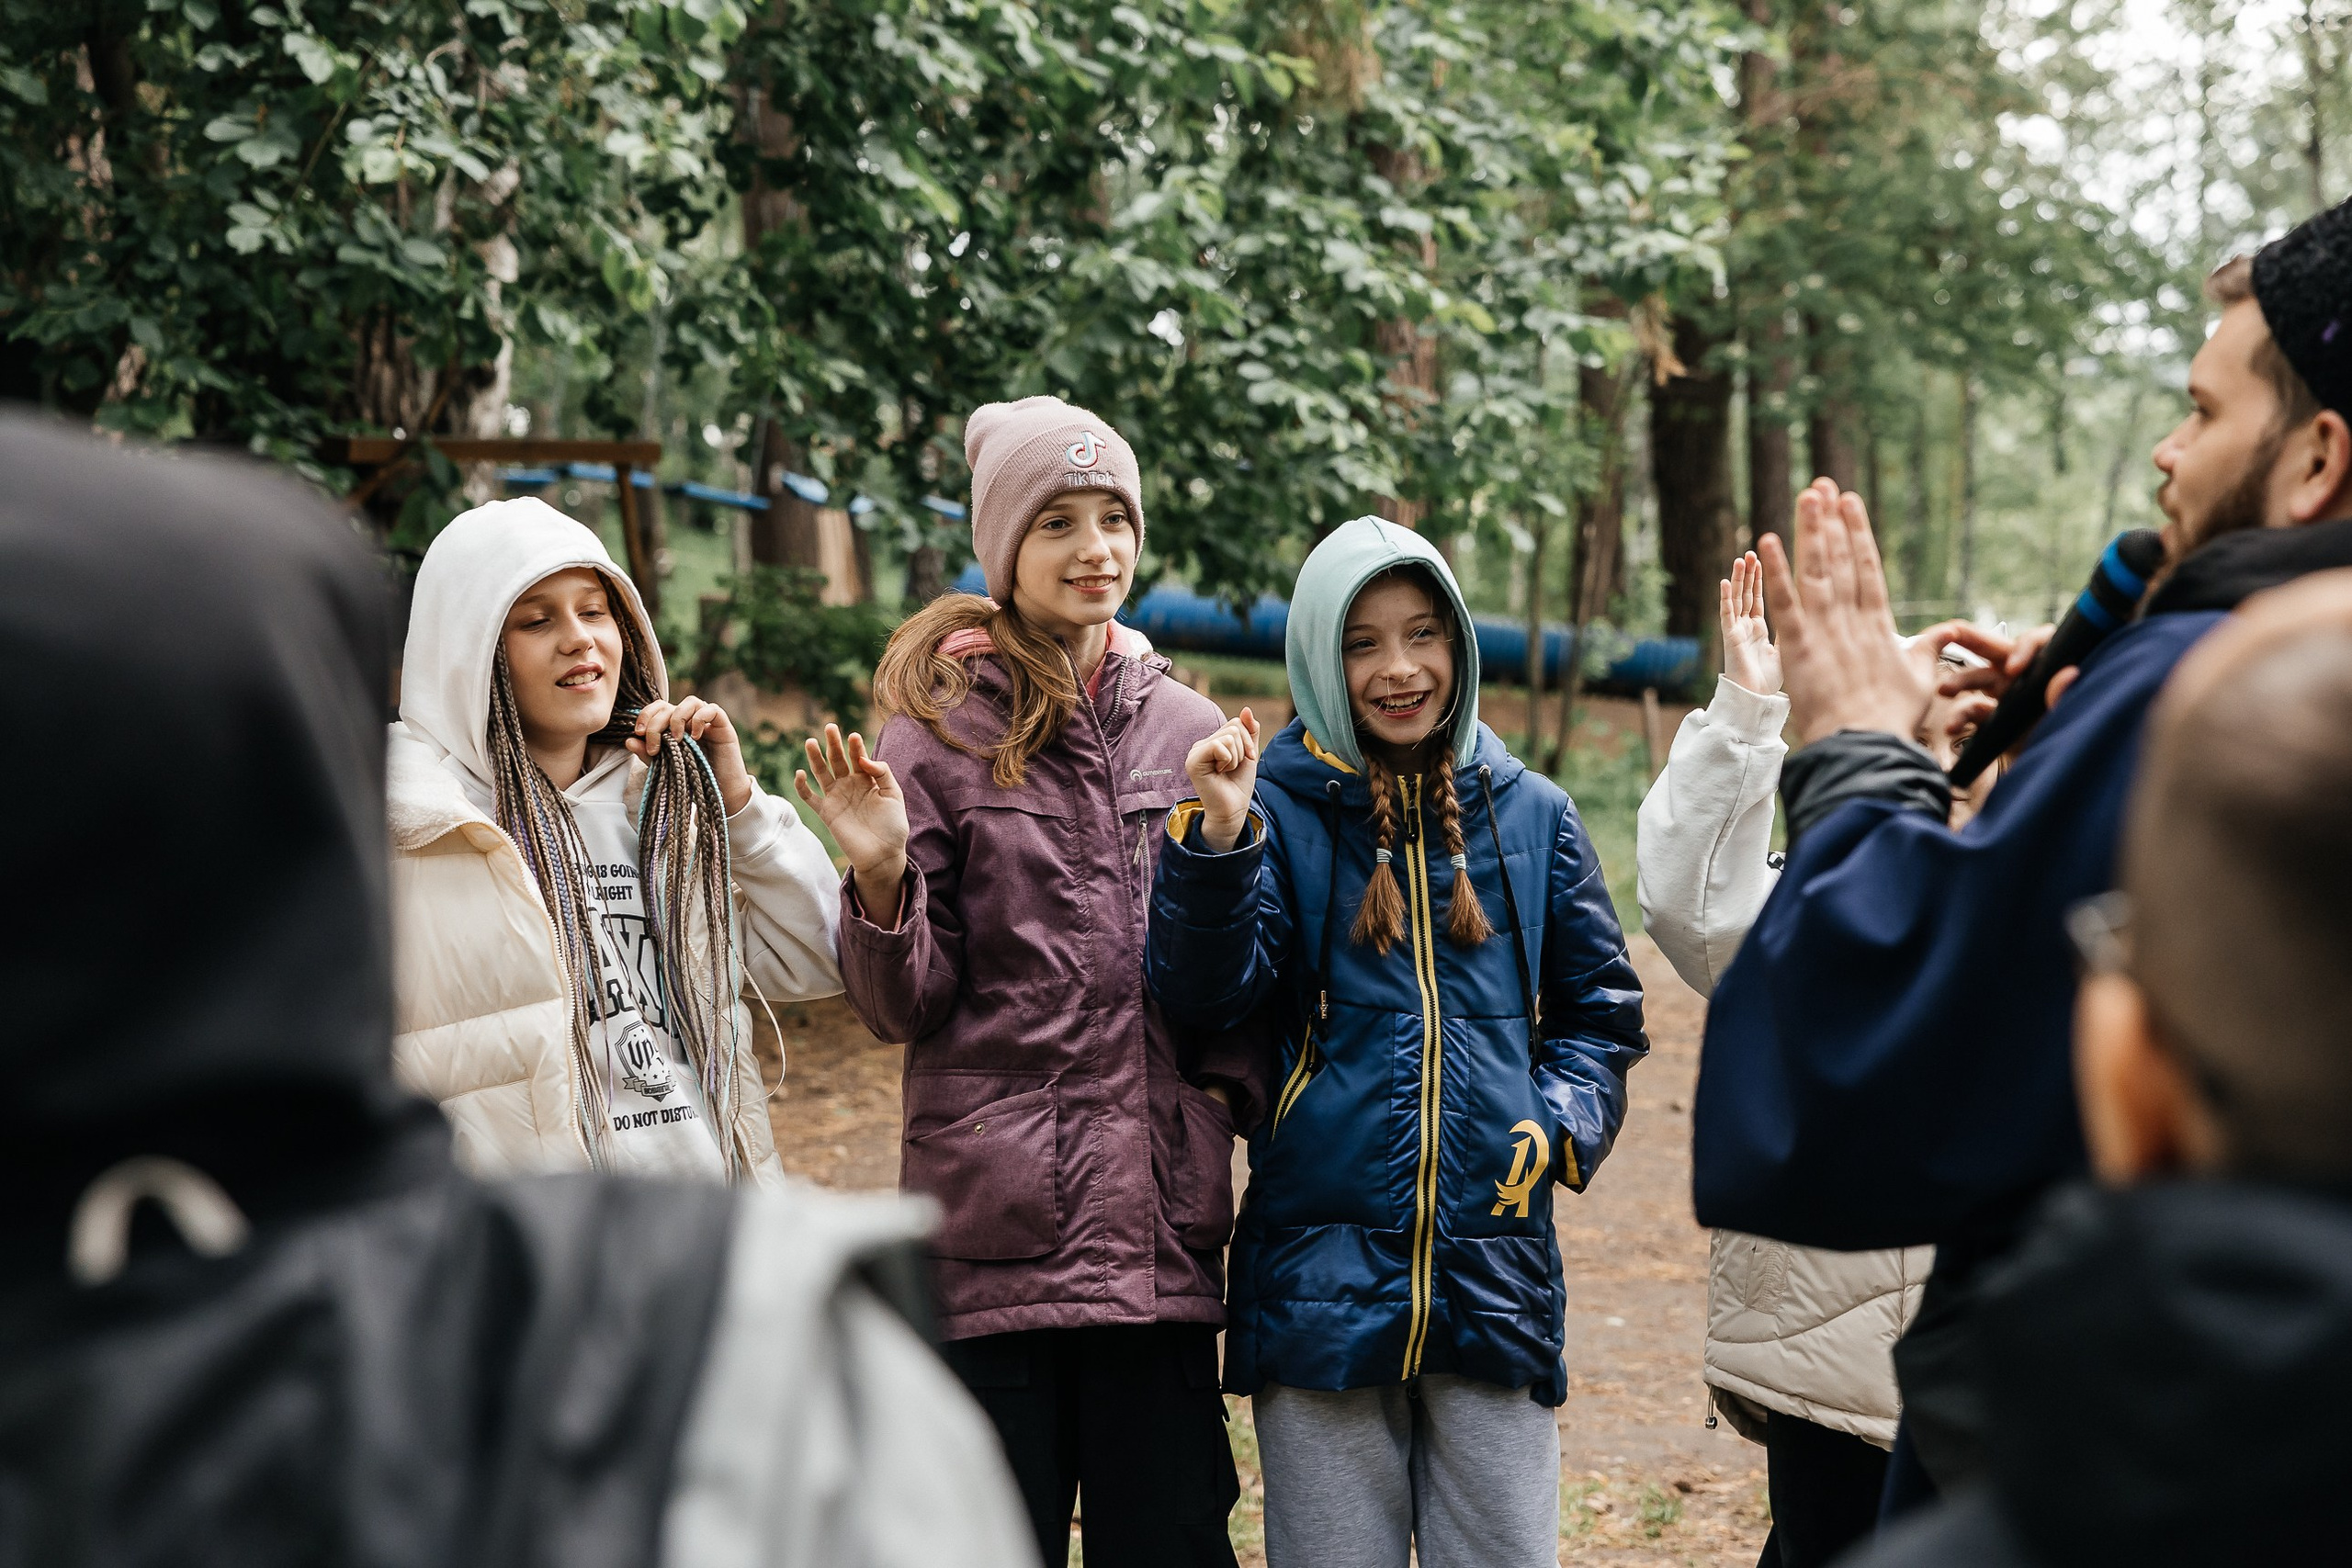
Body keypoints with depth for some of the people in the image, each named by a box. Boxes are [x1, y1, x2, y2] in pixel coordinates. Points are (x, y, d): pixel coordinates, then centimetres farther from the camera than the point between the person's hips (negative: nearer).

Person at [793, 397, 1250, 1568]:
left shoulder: (1186, 730, 10)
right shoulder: (940, 731, 0)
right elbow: (901, 1006, -1)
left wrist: (1235, 1075, 2)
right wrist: (881, 876, -18)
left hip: (1161, 1210, 3)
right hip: (993, 1211, -3)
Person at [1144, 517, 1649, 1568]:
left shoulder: (1531, 815, 9)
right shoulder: (1278, 809, 0)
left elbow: (1600, 1011, 15)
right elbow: (1209, 993, -10)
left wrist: (1559, 1128, -2)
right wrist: (1218, 839, -24)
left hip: (1496, 1277, 2)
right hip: (1323, 1275, -2)